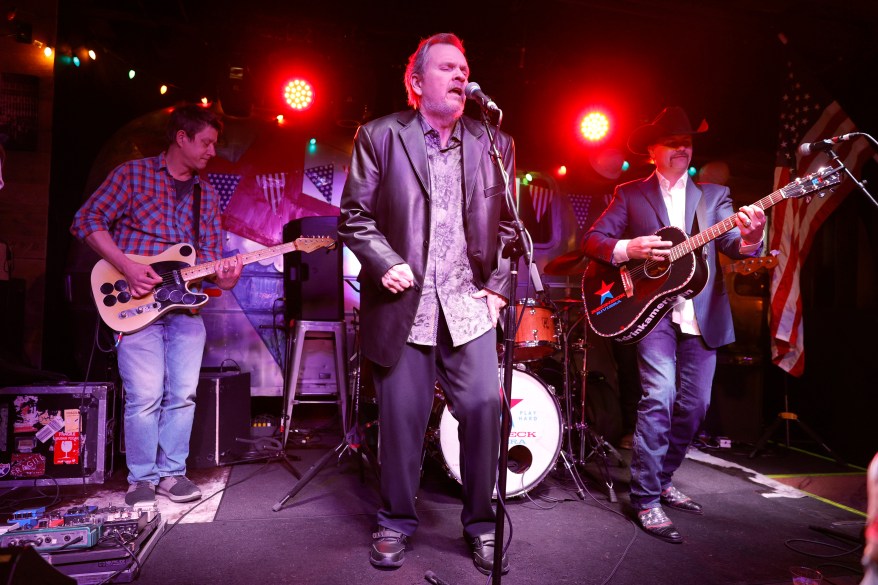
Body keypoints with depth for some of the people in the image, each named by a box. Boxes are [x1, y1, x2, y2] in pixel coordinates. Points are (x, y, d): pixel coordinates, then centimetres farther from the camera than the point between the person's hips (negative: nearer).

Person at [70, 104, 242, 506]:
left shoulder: (206, 194, 15)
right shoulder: (133, 174, 2)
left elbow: (210, 251, 11)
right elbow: (87, 221, -3)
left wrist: (222, 276, -11)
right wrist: (128, 267, -14)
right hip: (136, 302, -4)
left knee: (183, 395, 5)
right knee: (145, 397, -5)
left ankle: (171, 473, 20)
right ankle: (142, 480, 13)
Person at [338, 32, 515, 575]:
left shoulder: (495, 144, 10)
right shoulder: (379, 136, 3)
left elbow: (507, 225, 12)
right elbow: (355, 216, 2)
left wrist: (498, 285, 4)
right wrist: (385, 264, -12)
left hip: (468, 304, 2)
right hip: (404, 304, -2)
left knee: (485, 408, -2)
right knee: (402, 417, 6)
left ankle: (481, 523, 20)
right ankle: (396, 523, 28)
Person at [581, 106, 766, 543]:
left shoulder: (714, 194, 14)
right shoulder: (630, 194, 7)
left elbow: (733, 244, 2)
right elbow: (592, 239, 1)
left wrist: (750, 238, -22)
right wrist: (627, 249, -18)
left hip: (702, 314, 4)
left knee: (694, 405, 8)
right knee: (659, 397, -16)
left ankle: (662, 479, 29)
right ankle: (646, 499, -4)